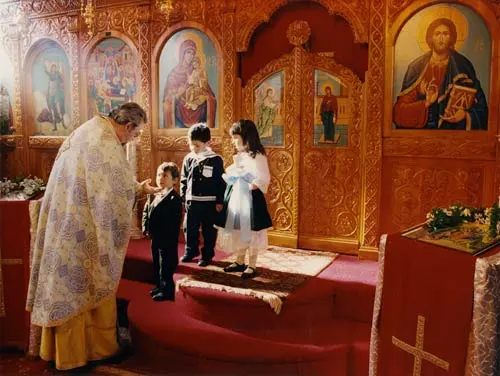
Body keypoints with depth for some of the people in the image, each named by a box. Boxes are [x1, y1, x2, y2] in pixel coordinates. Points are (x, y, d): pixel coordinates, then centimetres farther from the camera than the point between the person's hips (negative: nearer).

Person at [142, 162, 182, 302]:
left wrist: (155, 231, -22)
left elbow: (174, 222, -22)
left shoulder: (174, 199, -18)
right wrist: (145, 228, -1)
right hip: (155, 238, 9)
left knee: (166, 267, 1)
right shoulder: (153, 196, 10)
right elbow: (146, 212, 14)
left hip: (167, 239, -9)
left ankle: (167, 291, 14)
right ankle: (160, 286, 36)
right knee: (157, 264, 20)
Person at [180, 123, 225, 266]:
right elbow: (184, 180, 11)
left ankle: (207, 255, 22)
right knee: (190, 229, 13)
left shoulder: (216, 160, -8)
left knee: (209, 231, 7)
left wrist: (220, 201, -7)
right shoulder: (188, 159, 3)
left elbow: (221, 182, -6)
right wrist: (183, 198, 7)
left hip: (210, 202, -4)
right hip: (192, 201, 4)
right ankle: (190, 252, 31)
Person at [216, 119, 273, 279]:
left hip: (250, 199, -8)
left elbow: (264, 179, -18)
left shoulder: (257, 156, -14)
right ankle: (240, 262, 29)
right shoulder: (239, 156, 12)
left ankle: (252, 266, 13)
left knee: (250, 232, 2)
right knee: (238, 231, 15)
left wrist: (251, 186, -26)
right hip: (236, 198, 8)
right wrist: (229, 176, 0)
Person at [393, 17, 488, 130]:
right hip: (423, 129, 0)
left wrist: (465, 115, -12)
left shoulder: (463, 66, 4)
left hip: (455, 128, 0)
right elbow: (401, 108, 0)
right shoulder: (417, 67, 3)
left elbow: (478, 102, 7)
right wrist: (425, 103, -15)